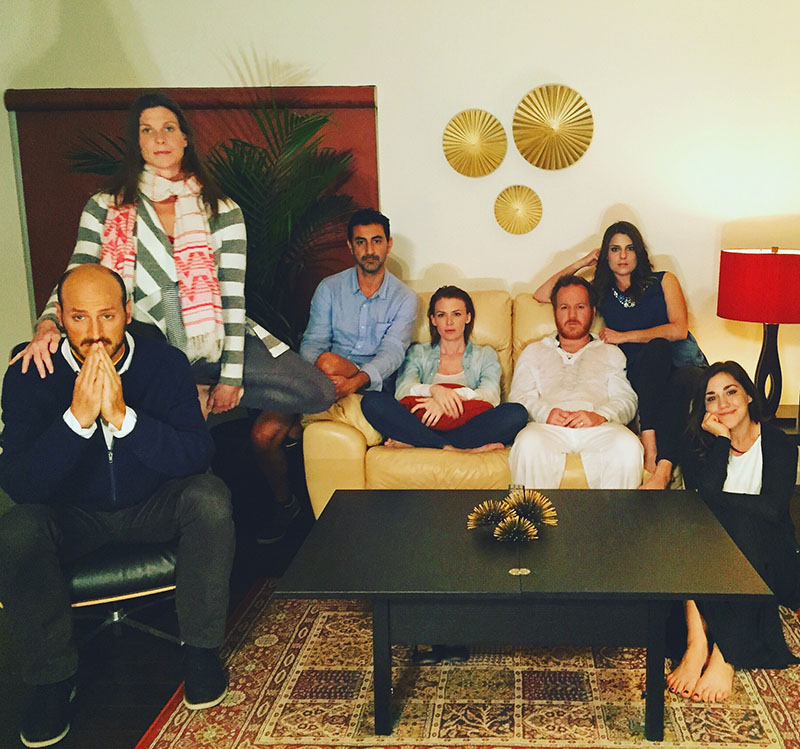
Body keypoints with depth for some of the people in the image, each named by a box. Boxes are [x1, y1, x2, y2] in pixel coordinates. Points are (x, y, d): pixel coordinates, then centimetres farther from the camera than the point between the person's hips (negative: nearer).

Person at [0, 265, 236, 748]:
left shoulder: (165, 362, -15)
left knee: (211, 498, -28)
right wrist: (77, 417, -37)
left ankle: (201, 648, -9)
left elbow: (198, 455, -24)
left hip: (156, 505, 0)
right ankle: (53, 677, -6)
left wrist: (124, 417, -38)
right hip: (72, 516, 0)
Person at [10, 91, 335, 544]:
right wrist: (48, 325, -24)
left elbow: (233, 298, 0)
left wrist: (231, 376, -8)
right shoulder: (106, 208, 6)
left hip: (215, 339, 1)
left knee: (318, 392, -15)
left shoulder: (222, 211, 4)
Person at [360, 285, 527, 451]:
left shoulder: (485, 355, 21)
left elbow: (492, 396, 0)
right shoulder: (418, 353, 22)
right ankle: (451, 449, -33)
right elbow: (402, 390, 2)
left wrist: (454, 395, -20)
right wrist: (433, 389, -21)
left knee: (517, 413, -31)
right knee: (372, 400, -24)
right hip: (424, 427, 0)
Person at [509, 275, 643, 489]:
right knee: (529, 444, -37)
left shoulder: (611, 353, 29)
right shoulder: (533, 352, 29)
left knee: (627, 446, -34)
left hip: (600, 426, 1)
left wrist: (600, 416, -12)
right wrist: (545, 413, -11)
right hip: (548, 424, 0)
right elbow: (520, 397, 13)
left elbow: (627, 399, 12)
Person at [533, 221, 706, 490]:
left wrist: (623, 336, -2)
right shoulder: (600, 293, 19)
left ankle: (662, 470, -53)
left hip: (683, 365, 0)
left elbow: (679, 330, -3)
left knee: (682, 382, -38)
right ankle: (650, 448, -47)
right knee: (655, 347, -35)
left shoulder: (663, 281, 13)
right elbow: (541, 295, 16)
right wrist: (580, 264, 16)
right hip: (642, 377, 0)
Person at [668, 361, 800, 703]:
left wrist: (716, 501, -18)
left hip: (768, 562, -2)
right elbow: (702, 498, -17)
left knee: (741, 525, -33)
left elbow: (772, 509, -20)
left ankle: (724, 656, -38)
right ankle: (696, 642, -40)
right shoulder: (698, 445, 2)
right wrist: (721, 440, -17)